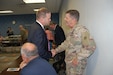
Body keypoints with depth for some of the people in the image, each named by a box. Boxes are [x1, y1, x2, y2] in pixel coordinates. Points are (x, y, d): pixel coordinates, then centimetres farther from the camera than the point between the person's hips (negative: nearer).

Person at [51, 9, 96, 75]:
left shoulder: (82, 30, -21)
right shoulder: (72, 31, 10)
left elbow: (91, 46, -26)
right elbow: (66, 43, 18)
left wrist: (78, 58, -23)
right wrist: (56, 50, 8)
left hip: (76, 64, -8)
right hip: (69, 62, 9)